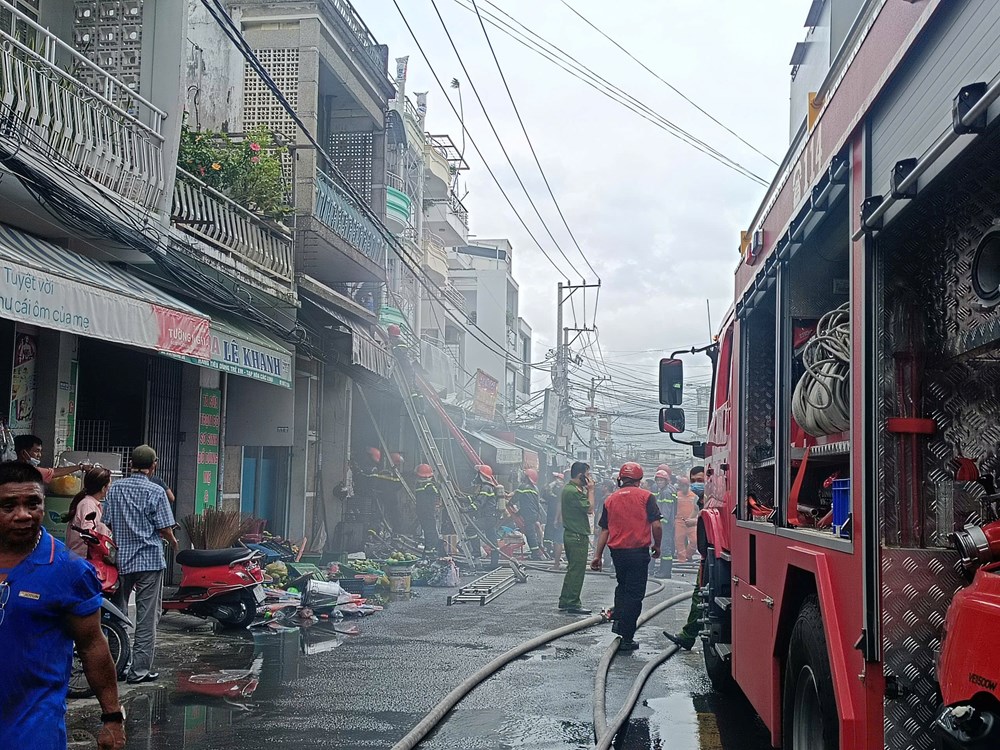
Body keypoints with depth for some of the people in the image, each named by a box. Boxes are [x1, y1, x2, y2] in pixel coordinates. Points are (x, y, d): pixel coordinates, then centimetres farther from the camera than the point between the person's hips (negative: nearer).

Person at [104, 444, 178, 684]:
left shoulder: (115, 488, 3)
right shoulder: (155, 492, -9)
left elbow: (108, 522, 7)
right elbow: (165, 529, -10)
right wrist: (173, 541, 11)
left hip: (122, 558, 4)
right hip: (149, 559, -4)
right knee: (147, 617, 1)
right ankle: (139, 669, 0)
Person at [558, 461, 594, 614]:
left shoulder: (568, 488, 14)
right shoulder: (574, 491, -19)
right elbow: (590, 508, -18)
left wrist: (586, 491, 10)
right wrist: (590, 490, -11)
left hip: (571, 534, 11)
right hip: (578, 536, -11)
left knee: (572, 570, 17)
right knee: (577, 570, -6)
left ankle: (565, 601, 23)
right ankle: (573, 604, -3)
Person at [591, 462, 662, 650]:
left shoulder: (611, 499, 6)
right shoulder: (646, 496, -4)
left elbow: (604, 530, 7)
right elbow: (656, 525, -10)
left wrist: (598, 555, 12)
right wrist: (657, 546, 6)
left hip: (617, 551, 4)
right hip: (639, 550, -4)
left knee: (622, 586, 26)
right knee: (634, 593, 3)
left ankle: (618, 620, 11)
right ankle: (626, 638, 3)